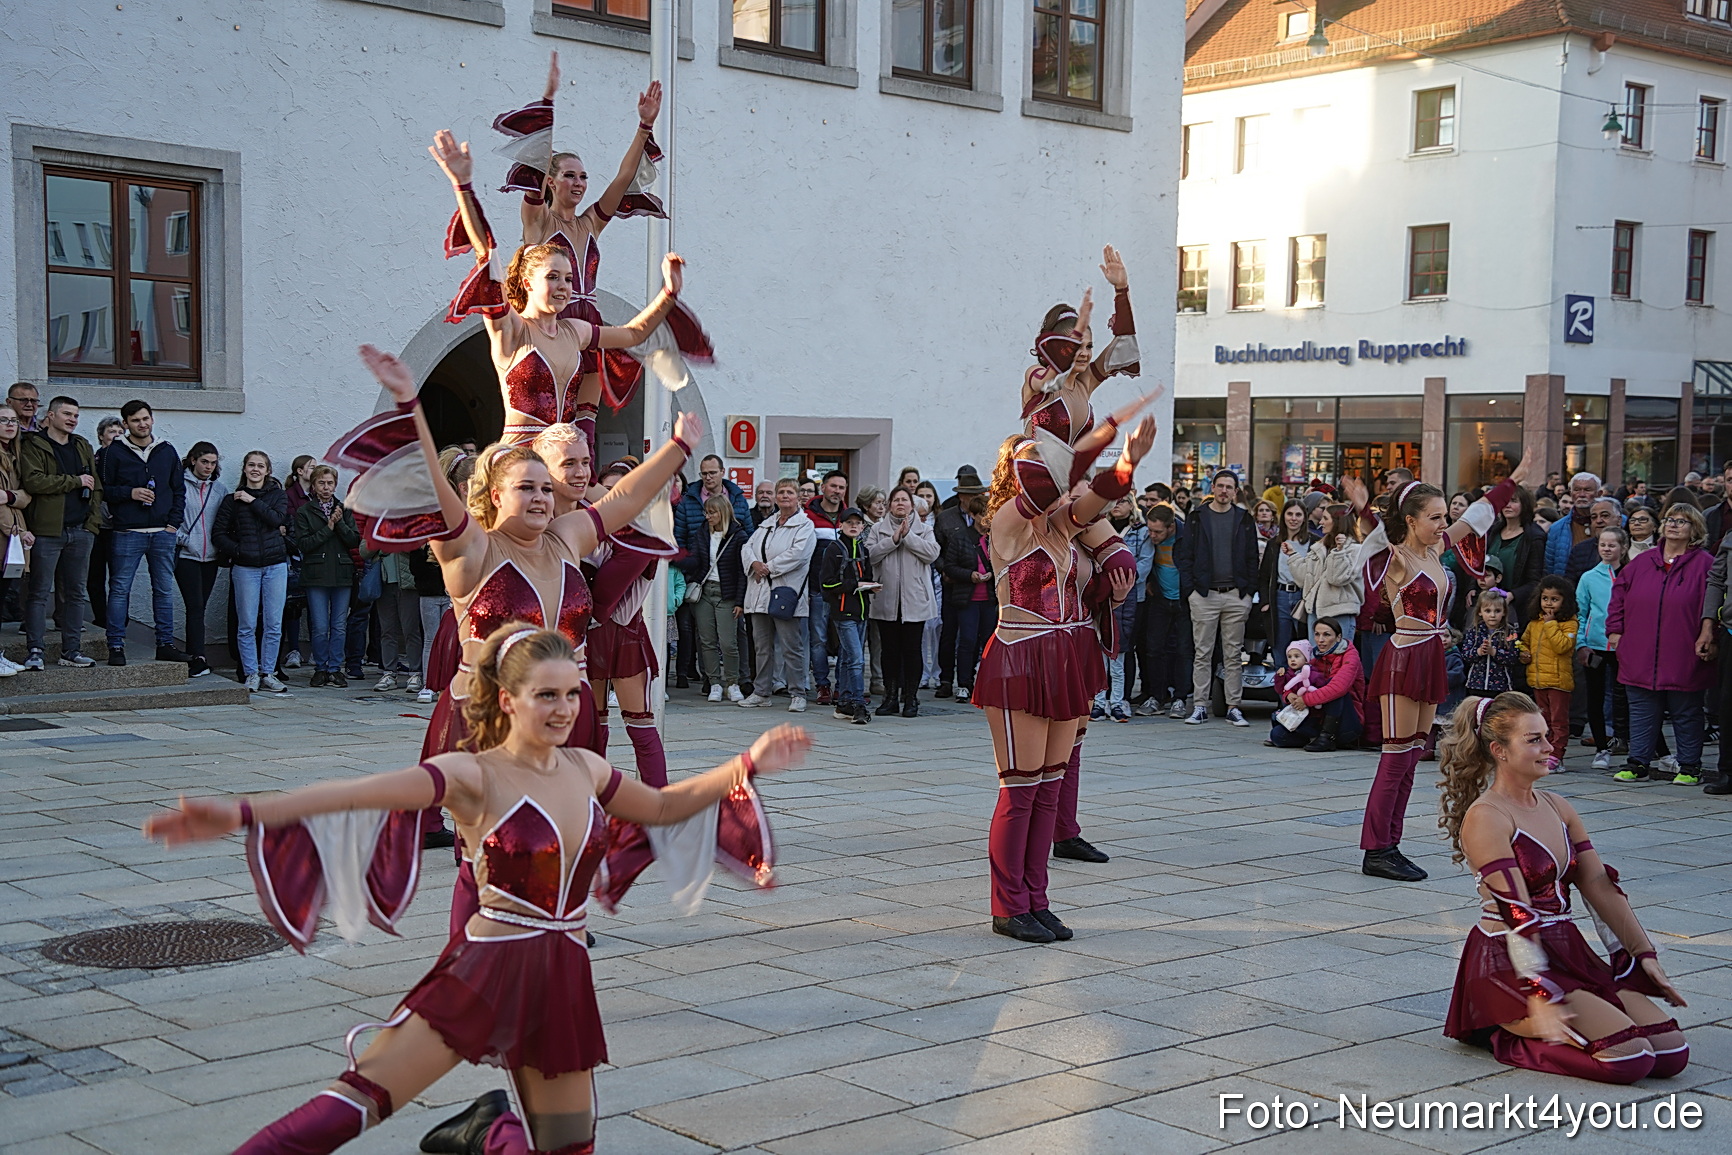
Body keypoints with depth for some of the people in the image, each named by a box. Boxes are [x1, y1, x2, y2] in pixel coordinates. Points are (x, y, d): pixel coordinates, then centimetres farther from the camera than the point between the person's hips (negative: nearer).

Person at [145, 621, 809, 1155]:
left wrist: (746, 765, 19)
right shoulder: (475, 776, -11)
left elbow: (664, 807, 26)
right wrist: (243, 814, -38)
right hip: (484, 967, -5)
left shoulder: (585, 769, 7)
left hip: (562, 978, 5)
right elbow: (363, 792, -26)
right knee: (358, 1102, -15)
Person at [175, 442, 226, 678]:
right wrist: (180, 537, -12)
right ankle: (198, 658, -16)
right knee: (195, 606, -12)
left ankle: (193, 657, 15)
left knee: (199, 607, 9)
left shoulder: (220, 489, 11)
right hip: (186, 554, -4)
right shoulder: (180, 484, -2)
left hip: (210, 557, 4)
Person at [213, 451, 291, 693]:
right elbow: (218, 533, 6)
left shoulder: (278, 495, 10)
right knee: (247, 625, -1)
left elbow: (277, 519, -9)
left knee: (274, 624, 1)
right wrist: (237, 551, -7)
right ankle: (251, 673, 6)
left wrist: (252, 501, -8)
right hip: (245, 567, 0)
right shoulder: (233, 500, 8)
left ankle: (268, 673, 9)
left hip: (275, 565, 1)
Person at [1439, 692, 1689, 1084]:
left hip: (1569, 954, 9)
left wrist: (1644, 954, 2)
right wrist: (1539, 996, -26)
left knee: (1672, 1053, -5)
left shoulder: (1557, 808, 13)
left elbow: (1600, 886, 10)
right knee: (1629, 1057, -21)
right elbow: (1517, 913, -21)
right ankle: (1512, 1039, 0)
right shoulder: (1485, 817, -13)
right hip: (1509, 967, -9)